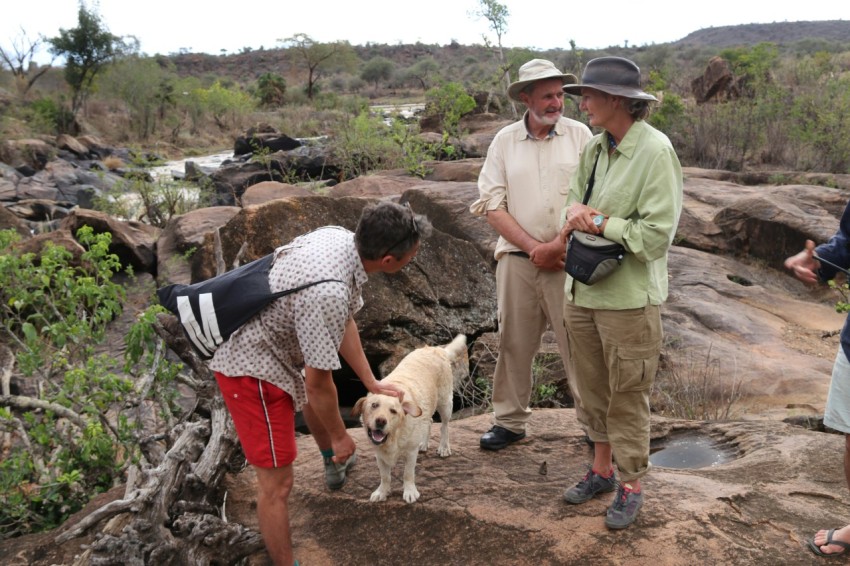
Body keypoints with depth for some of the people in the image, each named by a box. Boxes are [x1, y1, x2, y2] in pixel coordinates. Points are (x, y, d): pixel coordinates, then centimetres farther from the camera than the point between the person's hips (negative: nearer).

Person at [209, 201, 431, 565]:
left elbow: (345, 321, 3)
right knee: (278, 482, -3)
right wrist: (340, 436, -9)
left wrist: (370, 382, 9)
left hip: (269, 344, 10)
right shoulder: (327, 293, -38)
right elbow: (318, 384, -26)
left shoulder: (342, 237, -11)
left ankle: (334, 462, 64)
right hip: (252, 366, -10)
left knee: (315, 397, 35)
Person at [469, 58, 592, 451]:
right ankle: (509, 421, 23)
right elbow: (492, 205, 1)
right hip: (517, 259, 2)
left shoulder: (579, 135, 2)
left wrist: (561, 243, -13)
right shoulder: (505, 141, 6)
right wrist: (533, 247, -8)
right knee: (514, 342, 9)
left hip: (568, 259, -2)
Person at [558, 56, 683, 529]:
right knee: (594, 389, 18)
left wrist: (597, 222, -13)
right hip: (583, 289, 7)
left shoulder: (655, 150, -16)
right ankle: (602, 470, 36)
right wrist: (577, 212, -7)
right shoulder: (595, 147, 6)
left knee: (627, 397, 6)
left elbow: (657, 233, -19)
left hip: (628, 295, -7)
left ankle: (631, 487, 24)